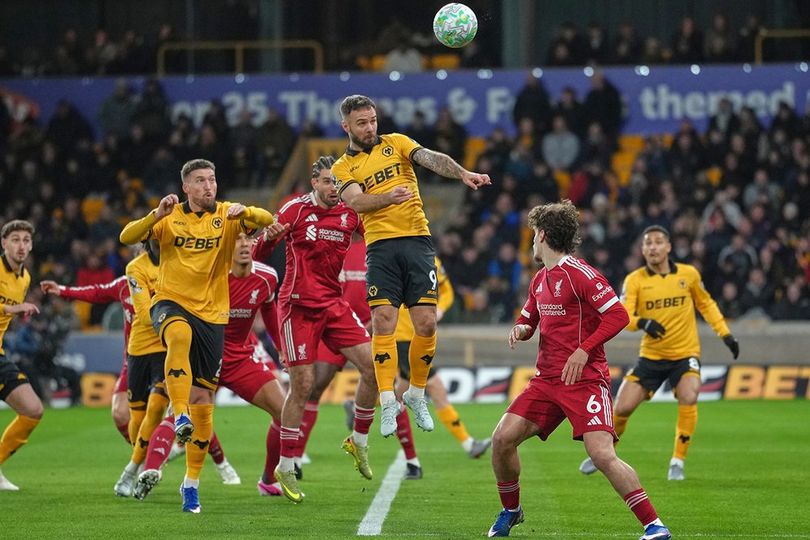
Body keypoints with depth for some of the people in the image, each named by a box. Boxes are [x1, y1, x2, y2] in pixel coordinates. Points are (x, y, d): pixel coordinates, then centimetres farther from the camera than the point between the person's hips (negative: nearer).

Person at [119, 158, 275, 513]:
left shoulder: (226, 215, 1)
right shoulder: (170, 217, 0)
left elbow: (266, 220, -14)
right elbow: (127, 237, -11)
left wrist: (244, 212, -35)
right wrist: (156, 215, -27)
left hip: (212, 313, 2)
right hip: (171, 303, -2)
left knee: (202, 399, 2)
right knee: (180, 334, -40)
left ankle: (192, 481, 14)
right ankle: (179, 416, -42)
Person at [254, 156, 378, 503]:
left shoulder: (351, 212, 3)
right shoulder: (295, 210, -6)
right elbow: (257, 255, -4)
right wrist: (268, 236, -28)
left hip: (333, 303, 4)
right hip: (298, 305, -4)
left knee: (372, 366, -9)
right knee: (302, 387, -6)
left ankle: (359, 442, 12)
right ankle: (285, 468, 5)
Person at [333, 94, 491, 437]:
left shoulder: (395, 143, 13)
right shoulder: (342, 168, 11)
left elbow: (432, 159, -4)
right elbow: (355, 201, -8)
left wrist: (463, 174, -23)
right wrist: (388, 197, -27)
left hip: (416, 240, 1)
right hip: (380, 246, -1)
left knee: (426, 323, -5)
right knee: (383, 322, -13)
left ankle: (416, 394, 13)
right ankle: (388, 401, -10)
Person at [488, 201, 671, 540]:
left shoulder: (580, 274, -11)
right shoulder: (540, 280, 15)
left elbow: (618, 315, -16)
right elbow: (527, 320, 28)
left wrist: (584, 350, -21)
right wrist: (521, 330, 4)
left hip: (585, 378, -8)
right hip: (547, 380, 8)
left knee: (602, 454, -21)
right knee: (503, 438, -2)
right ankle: (510, 511, 20)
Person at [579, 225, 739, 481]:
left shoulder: (689, 274, -2)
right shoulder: (635, 280, -7)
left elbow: (706, 304, 14)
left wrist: (725, 334, 9)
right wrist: (642, 322, -40)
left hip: (685, 354, 0)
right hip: (651, 356, 0)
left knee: (688, 398, -27)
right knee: (622, 408, -4)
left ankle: (678, 461, -12)